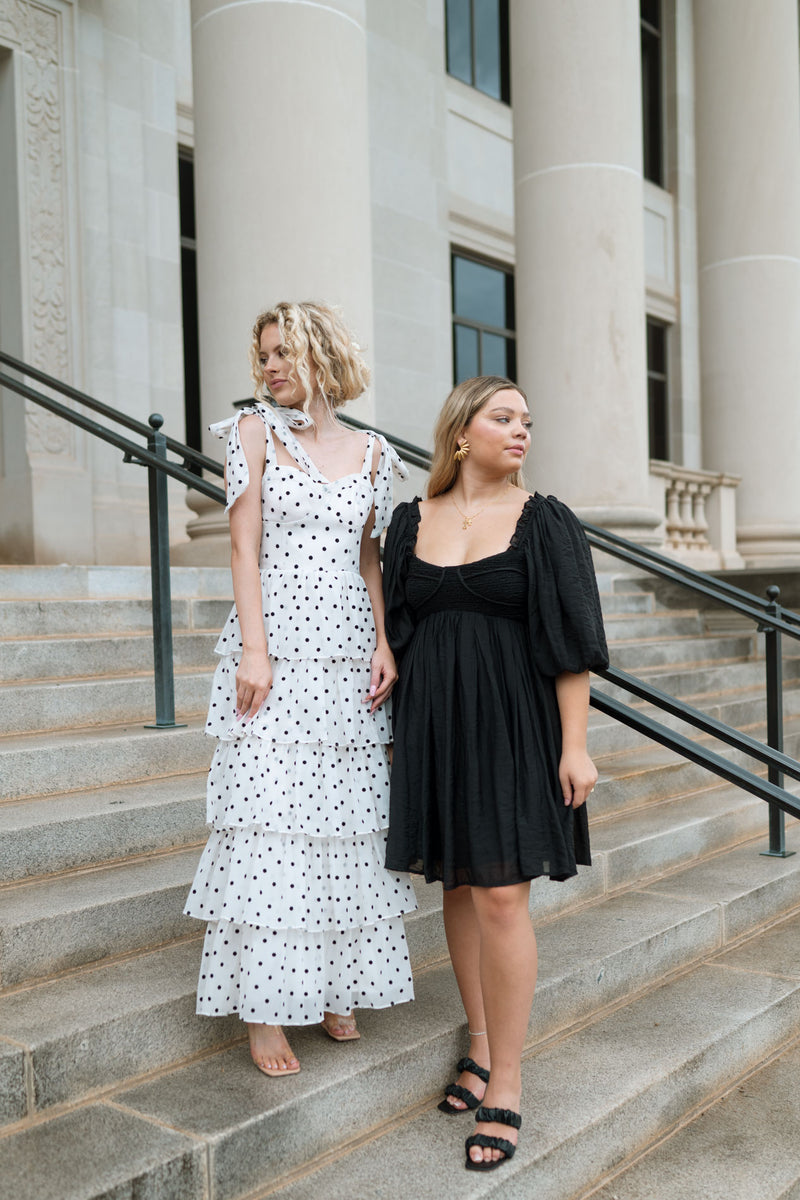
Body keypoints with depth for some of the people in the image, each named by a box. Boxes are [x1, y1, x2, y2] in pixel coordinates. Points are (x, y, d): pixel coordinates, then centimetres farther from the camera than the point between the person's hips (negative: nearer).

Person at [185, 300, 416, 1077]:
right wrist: (252, 651, -12)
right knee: (269, 820, -4)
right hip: (276, 648, -3)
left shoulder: (370, 452, 12)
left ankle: (334, 986, 20)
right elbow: (244, 545, -3)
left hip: (349, 657, 3)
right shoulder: (255, 432, 4)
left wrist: (385, 644, 1)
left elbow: (371, 559, 14)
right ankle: (265, 1005, 6)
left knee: (346, 819, 6)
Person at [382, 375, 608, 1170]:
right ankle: (481, 1044, 28)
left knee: (500, 895, -6)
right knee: (458, 885, 11)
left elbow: (572, 639, -5)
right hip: (432, 725, 4)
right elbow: (396, 629, 11)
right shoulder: (411, 522, 6)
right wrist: (397, 730, 9)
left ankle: (506, 1084, 6)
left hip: (511, 724, -3)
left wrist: (574, 745, -10)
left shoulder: (544, 522, -2)